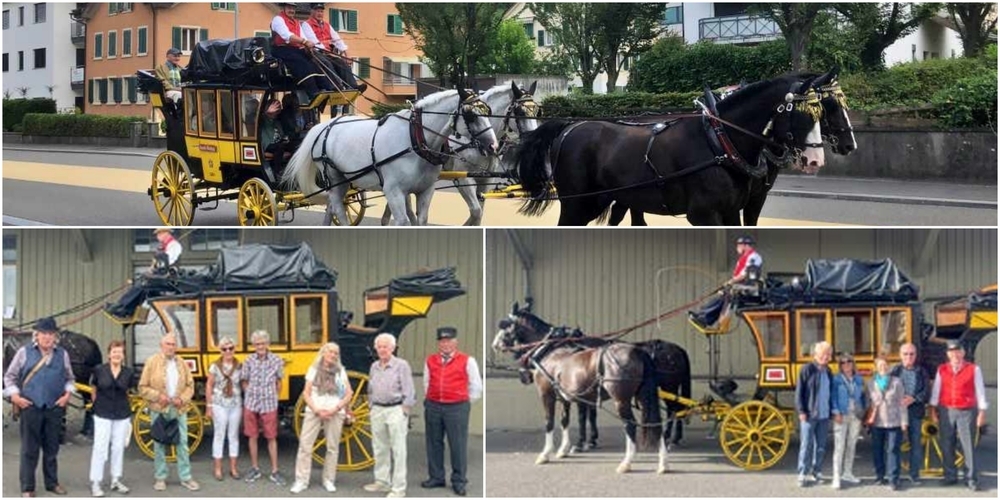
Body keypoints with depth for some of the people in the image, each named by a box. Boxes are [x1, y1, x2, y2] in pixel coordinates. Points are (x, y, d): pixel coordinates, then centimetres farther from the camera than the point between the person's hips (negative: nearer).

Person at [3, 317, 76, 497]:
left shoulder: (62, 354, 8)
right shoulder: (24, 352, 1)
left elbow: (69, 378, 18)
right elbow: (10, 376, 6)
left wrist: (67, 394, 2)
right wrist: (15, 396, -5)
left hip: (55, 408, 3)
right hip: (30, 407, -3)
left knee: (52, 448, 11)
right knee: (29, 449, 0)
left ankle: (52, 483, 24)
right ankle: (27, 487, 5)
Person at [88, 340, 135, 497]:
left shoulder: (128, 373, 0)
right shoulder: (99, 370, -6)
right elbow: (93, 389, 8)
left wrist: (122, 406, 14)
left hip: (122, 415, 3)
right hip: (103, 414, -3)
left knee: (119, 447, 9)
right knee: (100, 447, -4)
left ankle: (116, 481, 20)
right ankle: (95, 483, 0)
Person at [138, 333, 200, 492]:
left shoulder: (182, 363, 7)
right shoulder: (152, 362, -2)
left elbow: (190, 386, 9)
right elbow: (143, 388, -2)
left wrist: (183, 399, -8)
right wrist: (157, 396, -16)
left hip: (179, 409, 2)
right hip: (159, 409, -2)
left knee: (182, 444, 3)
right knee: (159, 445, 4)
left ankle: (186, 477, 10)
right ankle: (160, 478, 13)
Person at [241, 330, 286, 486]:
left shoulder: (276, 361, -5)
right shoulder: (249, 361, -2)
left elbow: (279, 383, 6)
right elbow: (245, 382, 8)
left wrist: (272, 397, 5)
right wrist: (252, 395, 2)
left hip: (269, 405, -2)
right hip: (251, 404, 2)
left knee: (272, 437, 3)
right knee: (252, 436, 10)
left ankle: (275, 472, 10)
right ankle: (255, 469, 23)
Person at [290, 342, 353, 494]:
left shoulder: (340, 371, 7)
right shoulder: (314, 370, 6)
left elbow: (348, 394, 4)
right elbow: (306, 393, 2)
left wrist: (335, 409, -9)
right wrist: (316, 410, -10)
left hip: (334, 413, 1)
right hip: (314, 412, -1)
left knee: (333, 447, 3)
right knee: (305, 445, -6)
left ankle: (328, 480, 15)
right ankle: (301, 481, -2)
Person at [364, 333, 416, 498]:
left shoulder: (401, 365, -6)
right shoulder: (374, 367, 12)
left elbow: (408, 392, -8)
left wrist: (404, 412, -11)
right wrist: (372, 407, 14)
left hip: (395, 410, -6)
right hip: (377, 410, 6)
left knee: (398, 450, -6)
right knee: (380, 448, 13)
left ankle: (398, 488, -5)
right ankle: (382, 482, 25)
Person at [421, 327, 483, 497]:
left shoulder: (466, 361, -2)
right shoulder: (430, 361, 10)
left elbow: (476, 386, 4)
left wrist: (465, 401, 8)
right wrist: (429, 400, 15)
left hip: (456, 407, -4)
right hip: (433, 406, 4)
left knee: (458, 445, -2)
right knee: (434, 444, 9)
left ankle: (459, 481, 6)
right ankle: (436, 477, 20)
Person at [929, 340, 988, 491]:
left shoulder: (974, 369, 0)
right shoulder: (942, 370, 8)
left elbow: (980, 392, 1)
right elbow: (936, 390, 9)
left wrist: (982, 412, -3)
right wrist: (933, 409, 4)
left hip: (966, 412, -3)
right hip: (946, 411, 3)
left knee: (968, 446, -4)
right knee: (946, 445, 5)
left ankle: (971, 479, 0)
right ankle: (950, 476, 15)